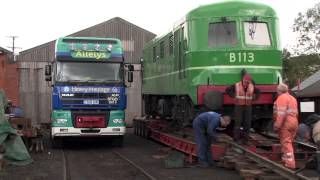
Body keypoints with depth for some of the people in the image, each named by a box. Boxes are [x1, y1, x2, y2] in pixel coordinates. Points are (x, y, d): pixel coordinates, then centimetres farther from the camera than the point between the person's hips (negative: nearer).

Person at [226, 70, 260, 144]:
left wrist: (254, 98, 4)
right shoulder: (236, 86, -8)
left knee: (247, 123, 4)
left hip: (248, 106, 3)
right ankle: (237, 138, 3)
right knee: (238, 122, -5)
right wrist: (233, 96, -7)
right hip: (238, 106, -3)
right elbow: (228, 90, 0)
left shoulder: (252, 87, 1)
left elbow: (258, 92, 18)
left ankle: (245, 139, 14)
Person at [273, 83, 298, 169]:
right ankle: (285, 159, 28)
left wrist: (277, 125, -20)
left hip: (285, 123, -9)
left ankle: (290, 163, -8)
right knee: (288, 142, 18)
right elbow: (295, 112, 23)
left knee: (286, 143, -6)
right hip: (294, 122, 9)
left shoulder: (281, 98, -11)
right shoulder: (292, 98, 19)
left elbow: (281, 113, -21)